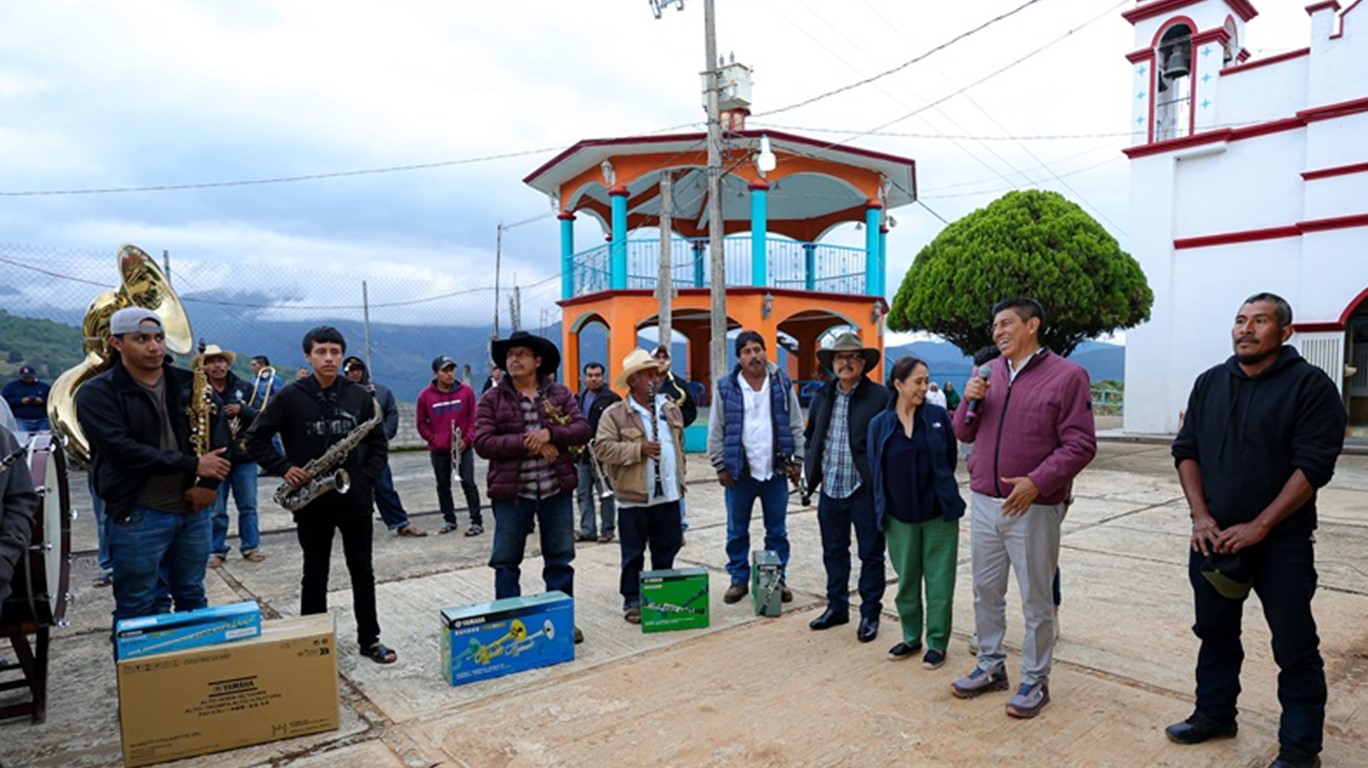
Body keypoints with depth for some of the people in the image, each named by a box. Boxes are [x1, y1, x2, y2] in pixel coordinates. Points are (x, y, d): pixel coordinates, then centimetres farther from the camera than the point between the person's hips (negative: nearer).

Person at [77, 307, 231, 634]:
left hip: (193, 509, 4)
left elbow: (219, 430, 5)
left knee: (193, 599, 16)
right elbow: (123, 450, -17)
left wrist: (209, 482, -8)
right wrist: (192, 465, -18)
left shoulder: (190, 384, 7)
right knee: (138, 611, 5)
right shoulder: (97, 394, -6)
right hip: (136, 517, -4)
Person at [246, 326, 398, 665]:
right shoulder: (291, 397, -3)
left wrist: (368, 477, -5)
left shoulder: (359, 395, 2)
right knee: (315, 575, 10)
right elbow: (255, 438, 2)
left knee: (362, 572, 10)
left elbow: (379, 443, 9)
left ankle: (370, 639, 22)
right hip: (312, 502, -2)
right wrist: (284, 468, -9)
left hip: (355, 499, 2)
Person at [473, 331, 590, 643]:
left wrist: (550, 434, -20)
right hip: (511, 492, -1)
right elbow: (483, 443, -10)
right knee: (506, 561, 6)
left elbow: (582, 429, -3)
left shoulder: (559, 394, 5)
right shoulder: (492, 400, -1)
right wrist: (526, 442, -19)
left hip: (556, 490, 2)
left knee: (560, 558, 12)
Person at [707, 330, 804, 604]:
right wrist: (720, 466, -2)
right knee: (737, 531, 10)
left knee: (777, 531, 11)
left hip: (776, 471, 1)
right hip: (739, 472, -1)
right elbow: (716, 432, 0)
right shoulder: (726, 388, -3)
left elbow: (796, 426, 5)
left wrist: (797, 461, 2)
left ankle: (778, 579, 25)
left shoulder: (782, 384, 2)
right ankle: (739, 579, 24)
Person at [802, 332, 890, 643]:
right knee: (833, 552, 16)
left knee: (871, 554, 7)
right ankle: (837, 606, 31)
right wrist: (811, 471, 8)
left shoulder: (879, 396, -8)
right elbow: (810, 436, 18)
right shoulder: (822, 396, 9)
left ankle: (870, 613, 21)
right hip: (830, 489, 5)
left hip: (865, 489, -5)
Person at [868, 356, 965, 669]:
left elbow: (951, 457, 4)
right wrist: (883, 510, 6)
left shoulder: (938, 416, -5)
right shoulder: (879, 424, -3)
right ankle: (911, 637, 30)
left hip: (939, 513, -1)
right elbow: (876, 470, 4)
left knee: (939, 581, 5)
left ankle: (938, 642, 20)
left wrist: (941, 491, 8)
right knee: (906, 580, 13)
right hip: (900, 516, 1)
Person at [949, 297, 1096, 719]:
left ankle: (1035, 680, 23)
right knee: (986, 591, 15)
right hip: (984, 503, 5)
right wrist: (969, 401, -7)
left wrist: (1037, 483, -22)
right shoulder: (989, 372, 8)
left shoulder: (1067, 376, -7)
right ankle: (991, 667, 31)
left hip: (1034, 508, -5)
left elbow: (1080, 444, -11)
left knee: (1036, 600, 7)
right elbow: (964, 433, 13)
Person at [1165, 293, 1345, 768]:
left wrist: (1259, 526, -17)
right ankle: (1214, 715, 32)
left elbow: (1314, 466, -14)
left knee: (1294, 647, 6)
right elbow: (1186, 450, 6)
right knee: (1215, 632, 16)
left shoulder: (1310, 386, -8)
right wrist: (1201, 516, -6)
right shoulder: (1210, 383, 7)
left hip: (1282, 542, -4)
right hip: (1213, 537, 5)